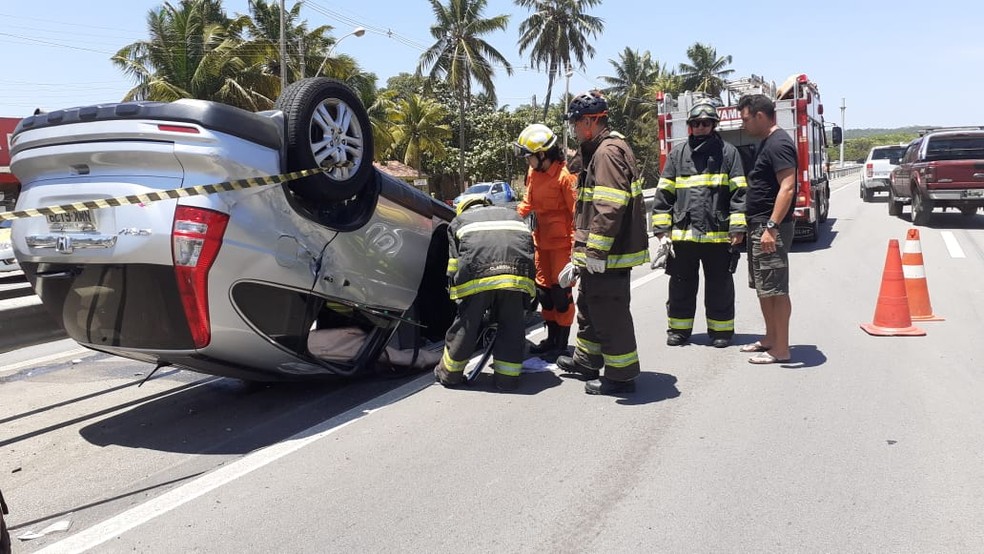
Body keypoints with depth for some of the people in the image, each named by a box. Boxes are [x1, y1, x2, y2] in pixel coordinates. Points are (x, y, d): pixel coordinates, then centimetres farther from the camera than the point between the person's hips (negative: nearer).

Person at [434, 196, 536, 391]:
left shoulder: (459, 220, 30)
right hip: (517, 275, 2)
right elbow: (529, 247, 32)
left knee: (466, 325, 11)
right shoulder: (512, 214, 37)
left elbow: (454, 265, 21)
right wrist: (531, 295, 37)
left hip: (477, 274, -1)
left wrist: (457, 295, 27)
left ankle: (449, 373, 26)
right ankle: (507, 377, 16)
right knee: (511, 326, 14)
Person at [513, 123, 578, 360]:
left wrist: (575, 246, -20)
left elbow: (577, 212, -18)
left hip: (561, 242, -9)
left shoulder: (565, 176, -19)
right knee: (544, 289, 15)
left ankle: (562, 345, 8)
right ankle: (551, 338, 28)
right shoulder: (533, 173, 6)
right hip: (541, 241, 9)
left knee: (561, 291, -2)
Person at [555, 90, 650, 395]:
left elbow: (610, 207, -27)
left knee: (609, 313, -3)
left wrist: (596, 251, -26)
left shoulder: (608, 152, -18)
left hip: (607, 255, -11)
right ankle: (586, 360, 38)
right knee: (589, 306, 22)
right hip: (595, 254, 11)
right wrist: (582, 253, 24)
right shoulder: (598, 151, 18)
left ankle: (621, 375, 7)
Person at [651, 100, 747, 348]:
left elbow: (738, 193, -1)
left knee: (719, 285, 8)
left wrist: (737, 228, -9)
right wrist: (661, 228, 2)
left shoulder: (728, 152, 3)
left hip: (718, 234, -2)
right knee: (681, 284, 10)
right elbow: (664, 193, 8)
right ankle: (679, 328, 22)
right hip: (682, 233, 2)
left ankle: (721, 329, 20)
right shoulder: (677, 153, 9)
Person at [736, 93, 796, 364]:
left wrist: (772, 227, -27)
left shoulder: (778, 144, -14)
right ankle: (770, 338, 27)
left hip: (770, 229, -10)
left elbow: (787, 188, -23)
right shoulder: (765, 143, 17)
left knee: (776, 290, -5)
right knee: (763, 288, 16)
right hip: (758, 227, 10)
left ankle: (781, 349, 1)